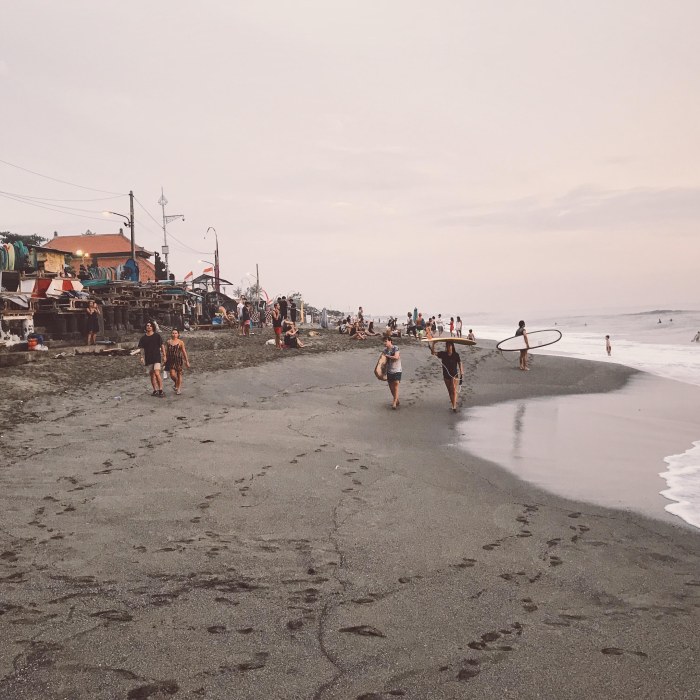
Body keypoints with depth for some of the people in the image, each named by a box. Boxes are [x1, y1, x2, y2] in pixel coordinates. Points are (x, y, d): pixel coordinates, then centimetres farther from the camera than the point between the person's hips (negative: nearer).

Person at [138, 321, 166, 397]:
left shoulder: (157, 335, -1)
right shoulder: (143, 337, 5)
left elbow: (162, 346, 4)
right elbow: (142, 348, 11)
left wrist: (164, 355, 2)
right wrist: (142, 357, 0)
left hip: (157, 357, -4)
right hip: (148, 359, 4)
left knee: (157, 373, -18)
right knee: (152, 375, 9)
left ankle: (160, 390, -12)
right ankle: (155, 390, 18)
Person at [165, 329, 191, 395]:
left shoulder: (180, 342, -2)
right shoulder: (168, 342, 4)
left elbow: (184, 352, -1)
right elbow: (166, 351, 10)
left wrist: (187, 361, -3)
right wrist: (165, 359, 8)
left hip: (179, 360, -1)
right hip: (171, 360, 1)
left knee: (179, 374, 5)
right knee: (172, 375, -7)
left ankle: (179, 388, 18)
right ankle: (176, 383, 27)